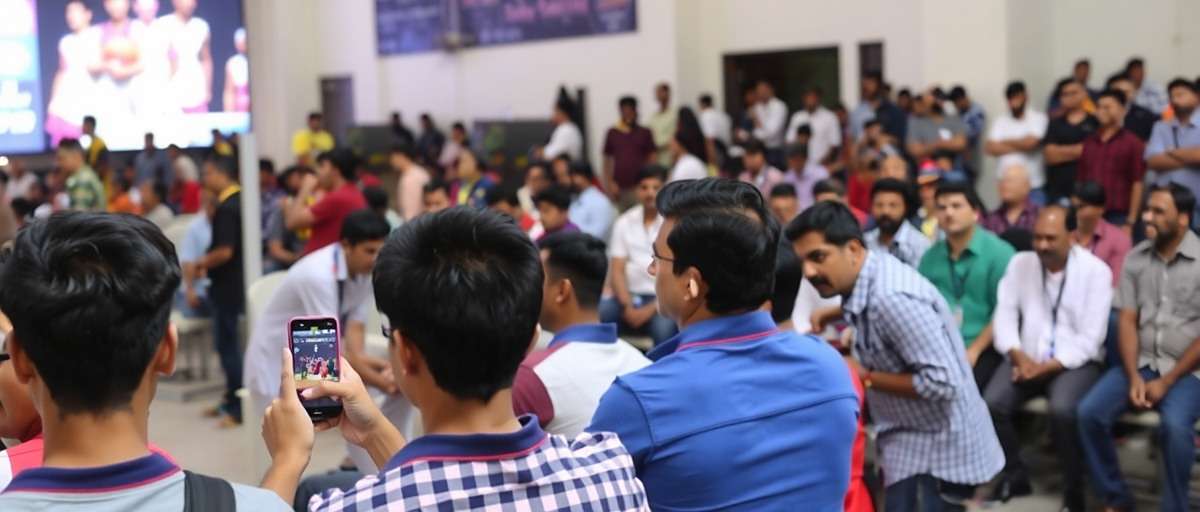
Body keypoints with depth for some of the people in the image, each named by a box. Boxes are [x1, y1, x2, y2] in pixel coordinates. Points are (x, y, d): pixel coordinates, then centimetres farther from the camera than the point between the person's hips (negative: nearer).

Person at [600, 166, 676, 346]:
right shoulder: (624, 222, 10)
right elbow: (617, 270, 5)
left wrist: (652, 309, -15)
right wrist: (627, 307, -11)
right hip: (630, 296, 3)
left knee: (664, 326, -35)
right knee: (596, 314, -27)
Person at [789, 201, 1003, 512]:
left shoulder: (893, 298, -30)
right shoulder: (866, 280, -3)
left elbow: (943, 383, -31)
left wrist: (865, 378, -20)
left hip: (941, 448, -9)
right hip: (907, 442, 9)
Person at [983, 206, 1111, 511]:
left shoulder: (1095, 271, -7)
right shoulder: (1020, 263, 6)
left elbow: (1090, 339, -11)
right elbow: (1004, 315, 2)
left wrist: (1047, 367, -18)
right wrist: (1018, 356, -15)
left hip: (1074, 362, -4)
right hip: (1027, 359, 4)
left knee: (1062, 410, -33)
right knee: (991, 403, -22)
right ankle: (1015, 476, 3)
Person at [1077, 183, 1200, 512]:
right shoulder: (1135, 259, 5)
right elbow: (1128, 322, 3)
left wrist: (1166, 382, -14)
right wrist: (1134, 378, -10)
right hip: (1140, 364, 4)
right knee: (1089, 412, -17)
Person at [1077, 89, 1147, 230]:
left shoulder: (1132, 143, 0)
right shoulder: (1088, 142, 12)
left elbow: (1137, 184, -4)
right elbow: (1080, 180, 12)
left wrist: (1130, 222, -10)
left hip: (1118, 218, -4)